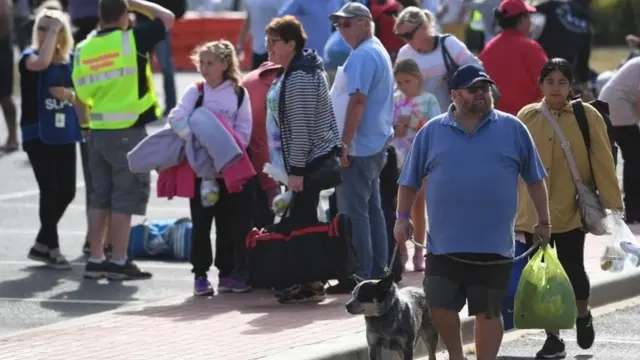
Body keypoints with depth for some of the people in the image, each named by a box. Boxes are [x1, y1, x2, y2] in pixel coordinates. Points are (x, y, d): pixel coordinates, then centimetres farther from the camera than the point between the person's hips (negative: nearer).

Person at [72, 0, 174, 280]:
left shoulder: (83, 50, 4)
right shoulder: (131, 40, -10)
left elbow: (80, 97, 10)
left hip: (99, 131, 5)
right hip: (129, 131, -5)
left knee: (100, 197, 12)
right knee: (125, 198, 0)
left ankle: (95, 260, 14)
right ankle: (119, 262, 0)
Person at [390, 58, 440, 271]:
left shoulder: (428, 100, 0)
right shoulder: (394, 100, 6)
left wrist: (415, 122, -16)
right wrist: (395, 130, -14)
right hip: (399, 160, 2)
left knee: (418, 206, 7)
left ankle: (419, 253, 12)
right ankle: (401, 251, 9)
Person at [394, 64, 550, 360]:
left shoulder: (513, 130, 5)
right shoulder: (432, 132, 6)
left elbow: (535, 179, 10)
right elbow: (410, 181, 12)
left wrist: (543, 222, 9)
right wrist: (403, 217, 3)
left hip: (494, 245, -1)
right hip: (444, 244, 1)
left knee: (488, 312, 4)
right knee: (440, 305, -2)